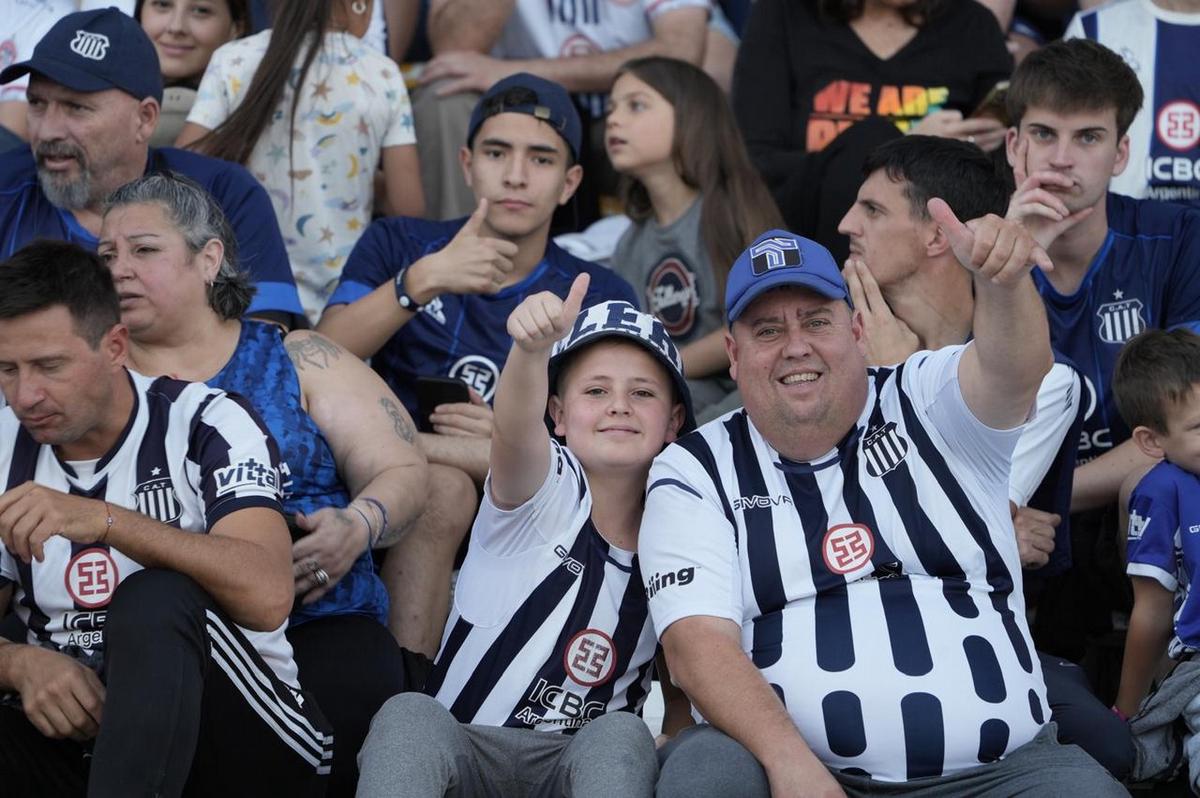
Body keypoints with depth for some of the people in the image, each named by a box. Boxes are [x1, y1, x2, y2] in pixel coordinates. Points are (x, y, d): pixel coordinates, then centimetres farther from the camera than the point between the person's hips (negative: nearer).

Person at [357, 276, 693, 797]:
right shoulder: (547, 492, -2)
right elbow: (515, 429, -28)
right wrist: (532, 347, -51)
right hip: (465, 752, -2)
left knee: (623, 736, -32)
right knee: (408, 716, -34)